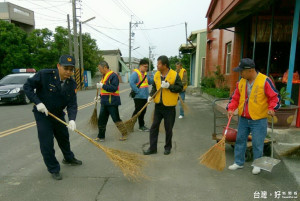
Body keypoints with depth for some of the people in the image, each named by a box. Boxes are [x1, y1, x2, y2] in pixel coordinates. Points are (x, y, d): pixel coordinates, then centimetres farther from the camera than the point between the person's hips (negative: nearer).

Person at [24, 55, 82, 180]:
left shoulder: (71, 84, -11)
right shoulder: (44, 75, -23)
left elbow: (72, 104, -14)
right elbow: (27, 86, -14)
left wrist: (72, 119, -29)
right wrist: (37, 102, -24)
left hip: (58, 114, 5)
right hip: (42, 114, -5)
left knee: (64, 137, 21)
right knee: (46, 143, -3)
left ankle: (69, 158, 46)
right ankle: (54, 170, 16)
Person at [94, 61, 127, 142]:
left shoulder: (113, 76, -14)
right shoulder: (104, 76, 16)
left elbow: (114, 88, -26)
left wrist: (102, 86, -24)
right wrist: (100, 96, 16)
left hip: (112, 102, -9)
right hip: (104, 102, 9)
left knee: (116, 119, 0)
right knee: (101, 120, 11)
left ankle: (124, 134, 17)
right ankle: (101, 136, 23)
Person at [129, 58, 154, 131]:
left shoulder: (145, 74, 15)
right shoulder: (135, 73, -13)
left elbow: (150, 81, 19)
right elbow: (131, 83, -24)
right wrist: (137, 91, -23)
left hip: (145, 97, 8)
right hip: (138, 97, -8)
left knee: (143, 112, 14)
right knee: (137, 111, -3)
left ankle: (141, 126, 24)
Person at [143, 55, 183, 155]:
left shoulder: (174, 75, -10)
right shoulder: (156, 75, 4)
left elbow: (180, 88, -9)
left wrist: (169, 86, -22)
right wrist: (151, 95, -4)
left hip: (169, 107, -4)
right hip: (158, 105, 4)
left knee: (168, 128, 9)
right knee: (154, 127, 7)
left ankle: (168, 147, 28)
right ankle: (152, 148, 19)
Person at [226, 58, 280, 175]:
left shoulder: (265, 81, -12)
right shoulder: (241, 82, 4)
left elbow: (275, 97, -6)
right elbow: (235, 98, 9)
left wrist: (271, 108, -20)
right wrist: (231, 108, -6)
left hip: (258, 120, -5)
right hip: (243, 119, 5)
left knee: (257, 144, 4)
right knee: (240, 140, 12)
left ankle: (257, 165, 25)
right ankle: (239, 162, 28)